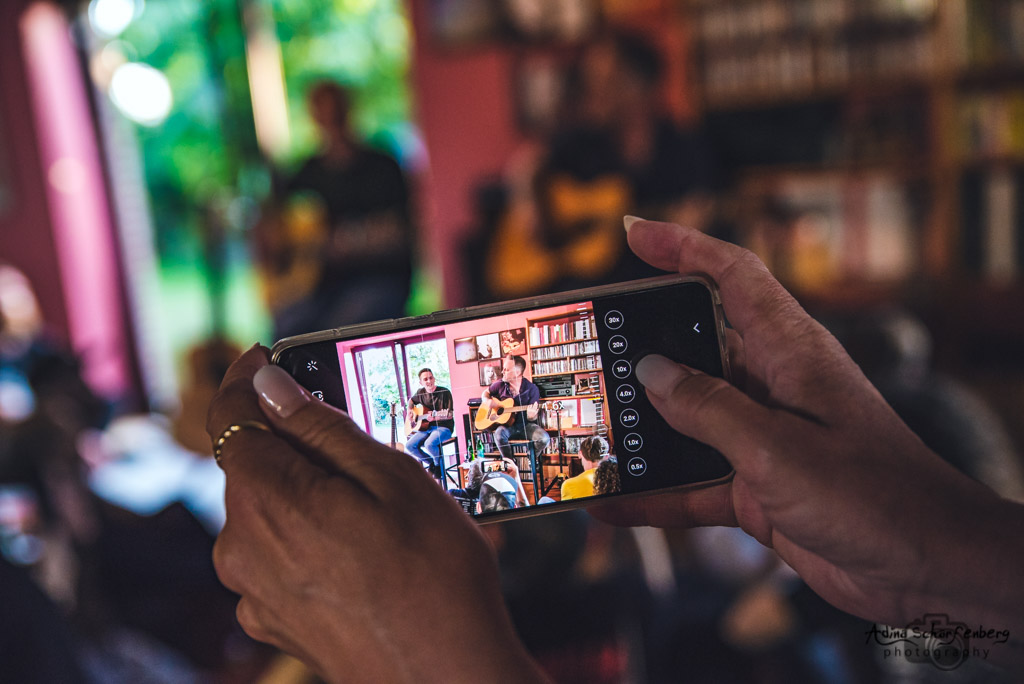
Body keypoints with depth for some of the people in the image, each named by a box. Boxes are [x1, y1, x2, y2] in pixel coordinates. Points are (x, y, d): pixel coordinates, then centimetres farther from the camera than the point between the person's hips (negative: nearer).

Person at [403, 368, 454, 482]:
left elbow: (449, 415, -15)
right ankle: (432, 463, 7)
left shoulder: (444, 392, -10)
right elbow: (411, 400, 29)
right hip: (426, 428, 6)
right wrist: (409, 411, 10)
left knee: (429, 444, -34)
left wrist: (434, 417, -30)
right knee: (409, 446, -15)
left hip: (443, 427, -6)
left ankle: (439, 465, -2)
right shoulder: (420, 392, 6)